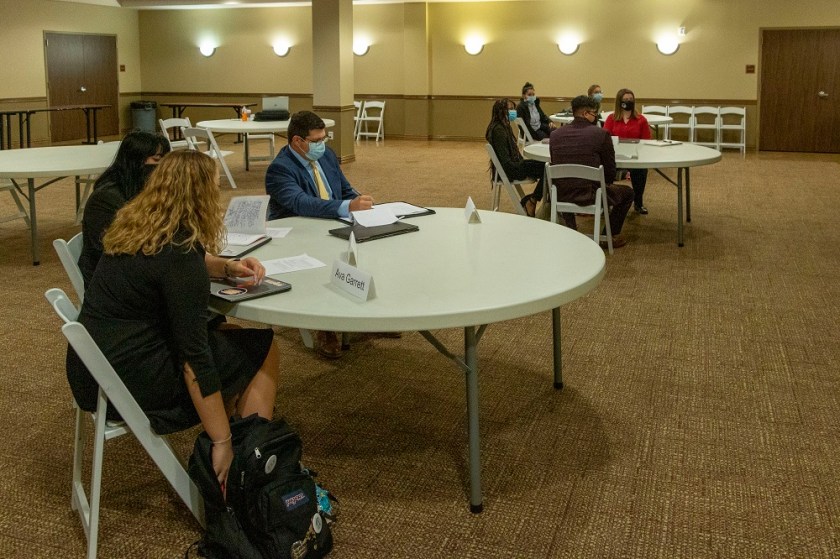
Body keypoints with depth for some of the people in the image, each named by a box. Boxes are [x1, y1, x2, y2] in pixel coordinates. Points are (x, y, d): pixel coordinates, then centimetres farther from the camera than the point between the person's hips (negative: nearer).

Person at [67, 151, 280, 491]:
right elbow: (195, 357, -24)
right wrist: (221, 443, -21)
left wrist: (228, 268, 16)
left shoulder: (135, 227, 4)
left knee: (225, 335, 22)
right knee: (262, 349, 3)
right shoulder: (179, 253, -22)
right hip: (129, 382, -9)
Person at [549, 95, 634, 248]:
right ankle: (612, 235, 26)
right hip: (591, 195, -4)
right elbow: (610, 171, -4)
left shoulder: (555, 134, 1)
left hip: (561, 196, 4)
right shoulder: (601, 134, -10)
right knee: (627, 193, 24)